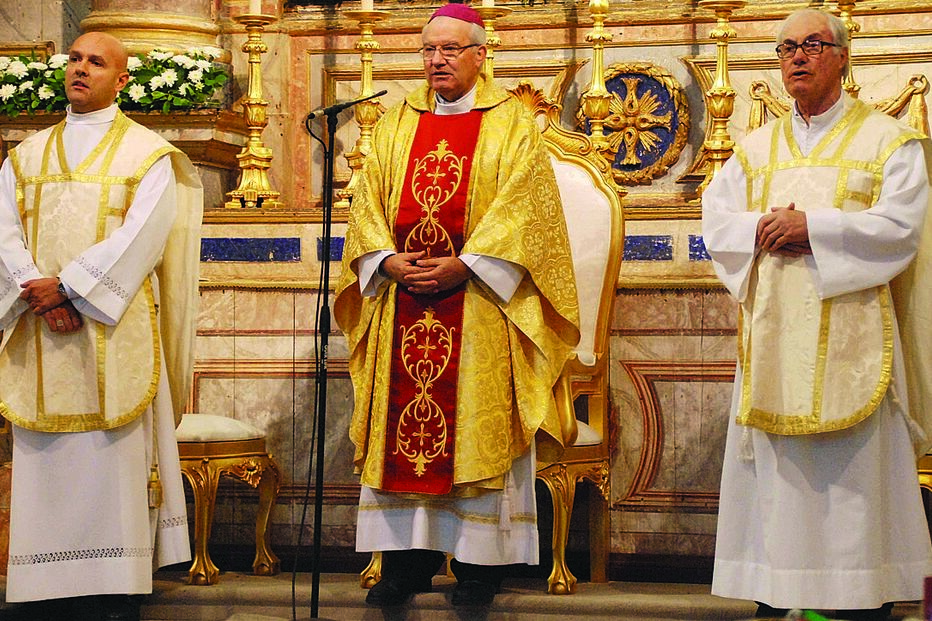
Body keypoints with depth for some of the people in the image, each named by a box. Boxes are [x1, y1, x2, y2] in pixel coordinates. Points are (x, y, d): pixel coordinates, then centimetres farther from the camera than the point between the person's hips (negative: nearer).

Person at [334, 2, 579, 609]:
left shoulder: (511, 122, 3)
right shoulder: (397, 123, 15)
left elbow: (521, 207, -6)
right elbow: (369, 202, 11)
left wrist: (461, 267, -15)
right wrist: (388, 260, -7)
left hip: (478, 301, -4)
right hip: (404, 300, 4)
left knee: (476, 426, -4)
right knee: (402, 426, 2)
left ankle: (479, 562, 1)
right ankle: (409, 559, 8)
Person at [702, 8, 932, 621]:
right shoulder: (757, 148, 17)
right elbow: (715, 218, 9)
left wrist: (813, 225, -14)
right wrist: (762, 228, -11)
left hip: (848, 334, -4)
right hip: (773, 334, 4)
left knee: (854, 470, -3)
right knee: (775, 468, 3)